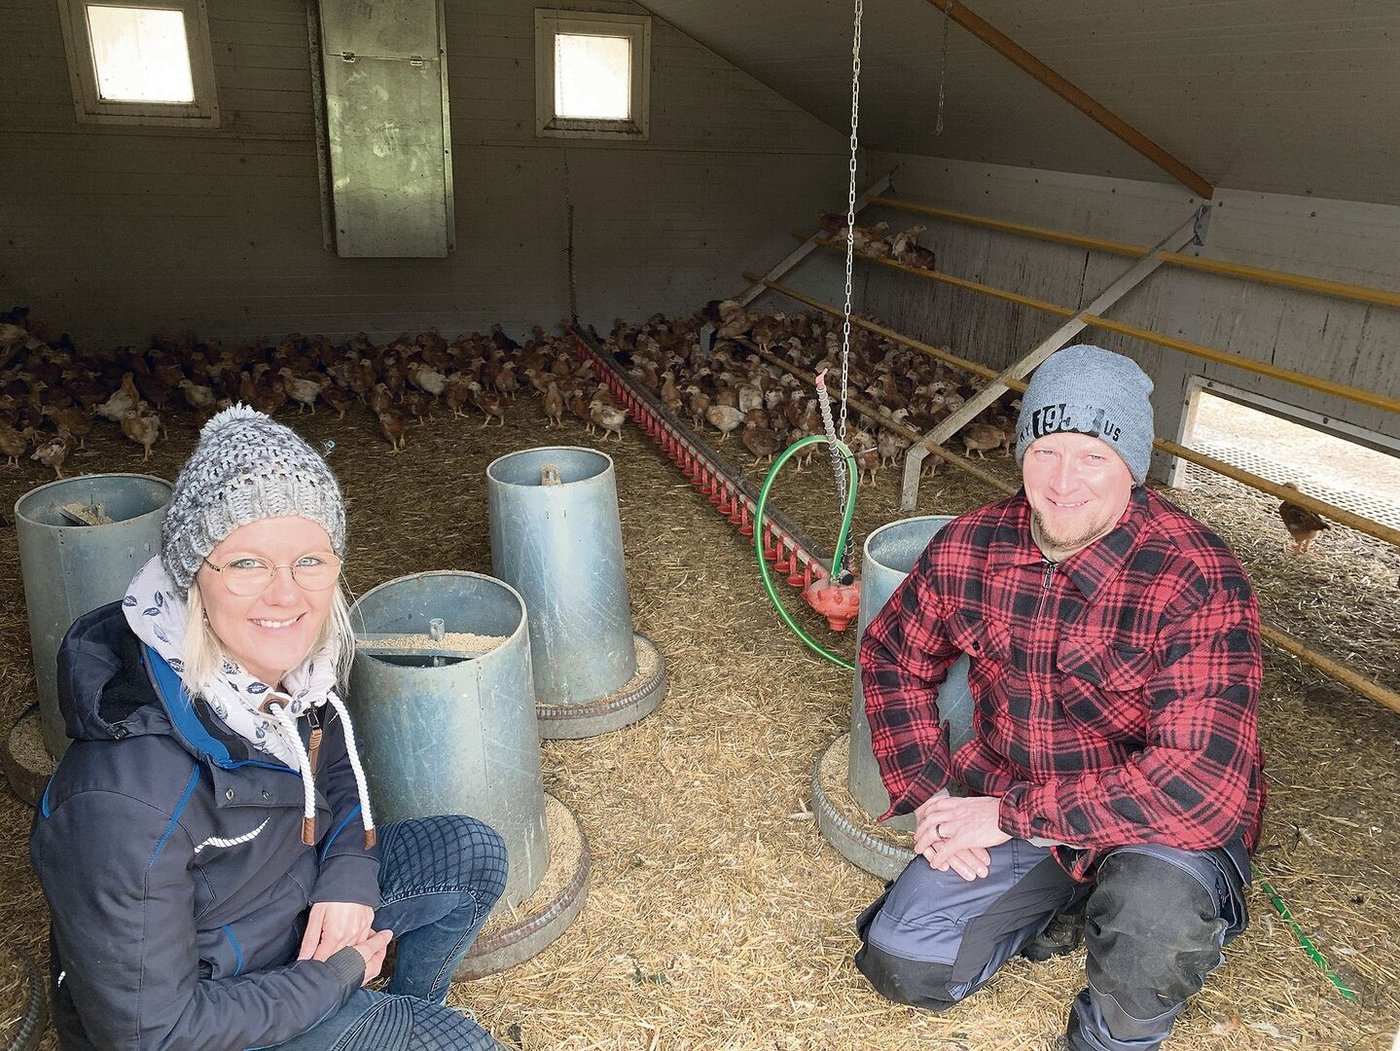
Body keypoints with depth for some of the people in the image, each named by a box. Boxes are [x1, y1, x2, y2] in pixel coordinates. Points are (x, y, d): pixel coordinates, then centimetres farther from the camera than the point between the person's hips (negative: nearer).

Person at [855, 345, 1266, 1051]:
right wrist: (927, 793, -5)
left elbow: (1202, 782, -32)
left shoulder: (1196, 582, -25)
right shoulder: (968, 547, -10)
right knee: (903, 966, -4)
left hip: (1159, 825, -4)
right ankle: (1056, 903, 23)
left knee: (1157, 912, -36)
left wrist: (1011, 815, -28)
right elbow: (893, 657, 7)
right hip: (1005, 801, 4)